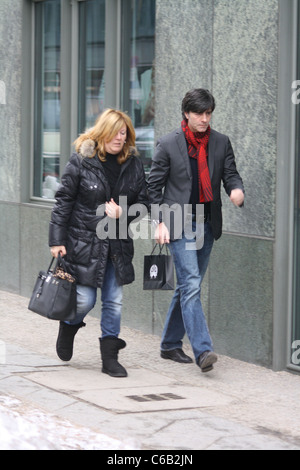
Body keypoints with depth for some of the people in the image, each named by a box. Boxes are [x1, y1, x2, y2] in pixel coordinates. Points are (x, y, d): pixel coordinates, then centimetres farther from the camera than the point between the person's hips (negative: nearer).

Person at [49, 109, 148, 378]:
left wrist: (123, 214, -11)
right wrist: (57, 240, -8)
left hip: (118, 245, 3)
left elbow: (143, 202, 9)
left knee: (114, 302, 4)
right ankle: (68, 328, 32)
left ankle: (110, 358, 14)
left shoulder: (134, 164, 4)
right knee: (85, 300, -1)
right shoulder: (82, 161, -6)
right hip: (84, 242, -3)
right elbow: (64, 201, -4)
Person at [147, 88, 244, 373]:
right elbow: (154, 185, 1)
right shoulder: (168, 144, -3)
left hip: (207, 224, 5)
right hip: (179, 223, -5)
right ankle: (202, 350, -21)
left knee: (188, 286, 12)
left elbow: (230, 174, 6)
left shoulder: (221, 143, 7)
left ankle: (170, 344, 25)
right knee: (191, 285, -14)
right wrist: (159, 222, -8)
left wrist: (237, 190, -18)